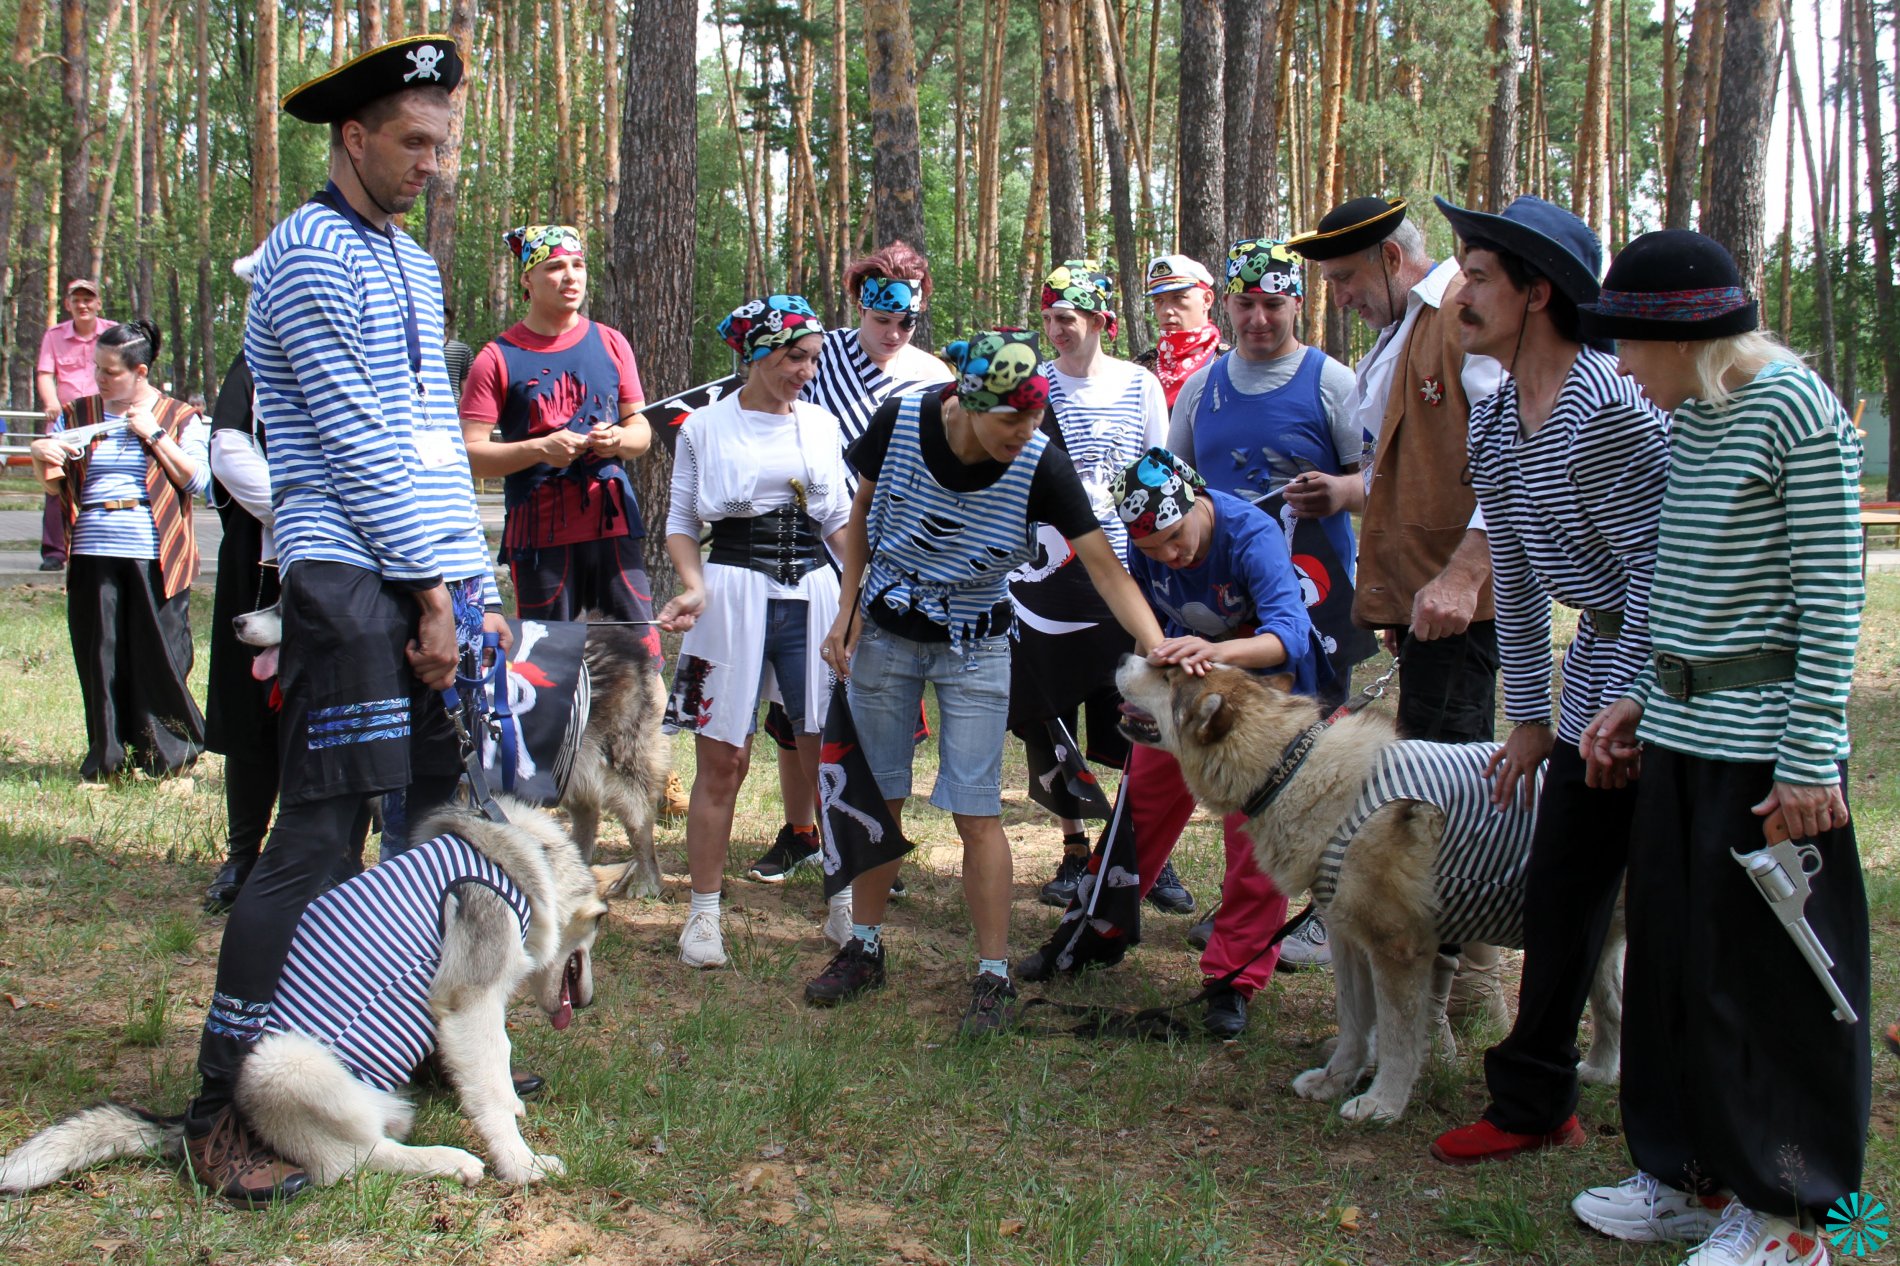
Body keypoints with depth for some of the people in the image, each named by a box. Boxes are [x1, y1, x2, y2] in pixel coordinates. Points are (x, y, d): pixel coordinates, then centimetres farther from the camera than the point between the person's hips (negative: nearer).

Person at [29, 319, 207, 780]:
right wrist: (42, 459, -6)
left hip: (155, 559, -3)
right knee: (99, 656, 3)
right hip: (94, 555, 3)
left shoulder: (179, 418, 6)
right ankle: (106, 754, 15)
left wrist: (153, 434, -8)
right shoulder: (78, 414, 14)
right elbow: (55, 487, 15)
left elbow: (197, 480, -6)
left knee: (159, 656, -2)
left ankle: (168, 752, 12)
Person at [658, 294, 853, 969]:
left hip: (813, 593, 3)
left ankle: (845, 904, 13)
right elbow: (681, 524, 5)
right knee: (721, 761, 0)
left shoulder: (821, 425, 12)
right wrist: (694, 587, -12)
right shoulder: (705, 427, 4)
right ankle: (703, 913, 12)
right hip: (733, 592, -2)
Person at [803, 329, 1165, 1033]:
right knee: (878, 797, 11)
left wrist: (1154, 642, -36)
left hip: (974, 649, -2)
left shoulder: (1040, 464, -22)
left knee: (975, 812, -4)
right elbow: (863, 513, 0)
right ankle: (864, 949, 27)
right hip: (885, 633, 2)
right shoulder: (901, 422, -17)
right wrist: (847, 612, -2)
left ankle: (994, 976, 6)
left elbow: (1102, 562, -23)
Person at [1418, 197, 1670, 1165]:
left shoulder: (1607, 406, -23)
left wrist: (1626, 706, -19)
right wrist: (1529, 717, 15)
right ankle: (1533, 1104, 23)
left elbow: (1657, 563, -21)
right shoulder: (1492, 424, 6)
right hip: (1600, 665, 9)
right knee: (1559, 887, 11)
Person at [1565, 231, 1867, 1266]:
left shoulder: (1794, 410, -14)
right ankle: (1695, 1176, 29)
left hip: (1763, 747, -8)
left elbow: (1832, 598, -15)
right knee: (1672, 957, 14)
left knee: (1769, 975, 2)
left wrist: (1810, 762, -17)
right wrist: (1642, 700, 13)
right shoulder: (1684, 418, 11)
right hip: (1680, 733, 8)